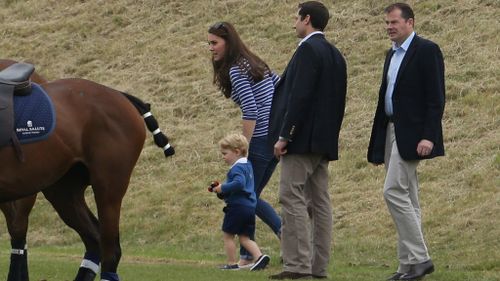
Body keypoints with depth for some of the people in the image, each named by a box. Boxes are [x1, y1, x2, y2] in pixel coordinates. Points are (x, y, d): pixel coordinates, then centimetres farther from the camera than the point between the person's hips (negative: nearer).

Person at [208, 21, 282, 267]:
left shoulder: (236, 71, -13)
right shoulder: (255, 64, 14)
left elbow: (250, 111, -20)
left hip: (260, 140, -9)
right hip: (277, 138, 9)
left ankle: (246, 257, 8)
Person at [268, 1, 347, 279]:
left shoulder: (308, 50, -12)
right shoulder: (335, 54, 16)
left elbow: (299, 96, -19)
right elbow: (338, 101, 17)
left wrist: (283, 136, -17)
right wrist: (330, 135, 20)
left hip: (302, 138, -9)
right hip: (324, 140, 9)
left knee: (293, 199, -10)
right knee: (319, 202, 8)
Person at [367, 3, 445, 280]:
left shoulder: (426, 50, -8)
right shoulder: (393, 54, 19)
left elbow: (436, 97, -14)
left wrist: (428, 136, -21)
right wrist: (378, 142, 17)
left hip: (411, 134, -9)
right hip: (391, 130, 9)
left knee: (394, 191, -16)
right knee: (407, 198, 8)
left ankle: (419, 258, -12)